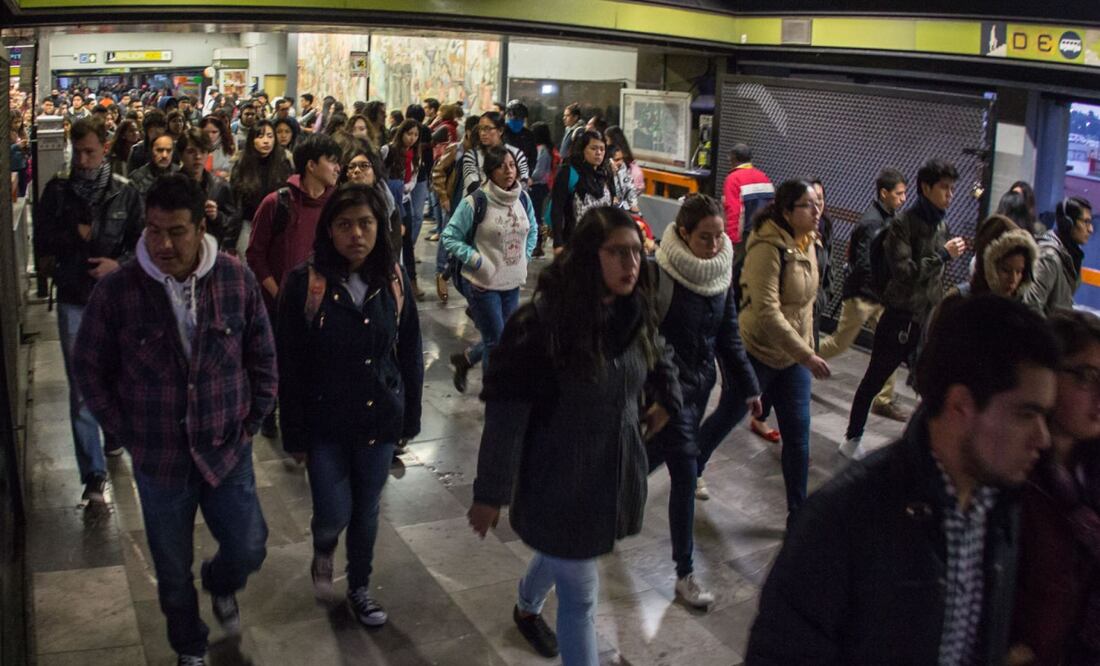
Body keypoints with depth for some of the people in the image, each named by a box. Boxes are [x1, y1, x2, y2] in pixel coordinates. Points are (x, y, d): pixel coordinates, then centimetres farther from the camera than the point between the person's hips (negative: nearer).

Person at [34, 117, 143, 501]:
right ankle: (93, 473, 4)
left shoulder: (124, 193, -3)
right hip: (74, 300, 0)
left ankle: (115, 431, 44)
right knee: (81, 387, -2)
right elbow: (42, 240, 0)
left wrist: (119, 263, -19)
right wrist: (76, 234, -14)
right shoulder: (57, 191, 0)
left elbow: (141, 242, -2)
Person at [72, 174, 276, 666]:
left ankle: (220, 584, 47)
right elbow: (90, 368, -1)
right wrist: (127, 433, -2)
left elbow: (263, 358, 2)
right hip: (159, 456, 0)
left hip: (227, 450, 1)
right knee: (173, 570, 15)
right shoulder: (116, 290, -14)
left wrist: (251, 422, 0)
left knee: (248, 549, 10)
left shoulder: (237, 280, -10)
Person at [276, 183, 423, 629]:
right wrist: (295, 435, -7)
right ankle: (322, 552, 36)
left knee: (366, 511, 16)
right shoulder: (305, 283, -14)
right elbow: (290, 366, -9)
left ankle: (359, 588, 40)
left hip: (379, 419, 3)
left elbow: (410, 354, 4)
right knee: (334, 515, -2)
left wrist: (410, 417, 5)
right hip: (325, 421, -2)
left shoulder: (393, 281, -5)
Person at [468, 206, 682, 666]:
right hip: (559, 483, -7)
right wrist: (490, 493, -17)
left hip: (615, 474, 7)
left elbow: (659, 358, 21)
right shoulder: (541, 322, -25)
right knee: (580, 594, 1)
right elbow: (505, 414, -21)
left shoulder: (633, 315, -5)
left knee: (560, 555, 30)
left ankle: (526, 609, 62)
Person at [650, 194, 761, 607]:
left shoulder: (722, 274, 1)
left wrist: (749, 387, 11)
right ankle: (685, 573, 6)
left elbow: (729, 336, 10)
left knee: (657, 454, 20)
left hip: (701, 382, 7)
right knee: (685, 472, -5)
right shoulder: (659, 274, -20)